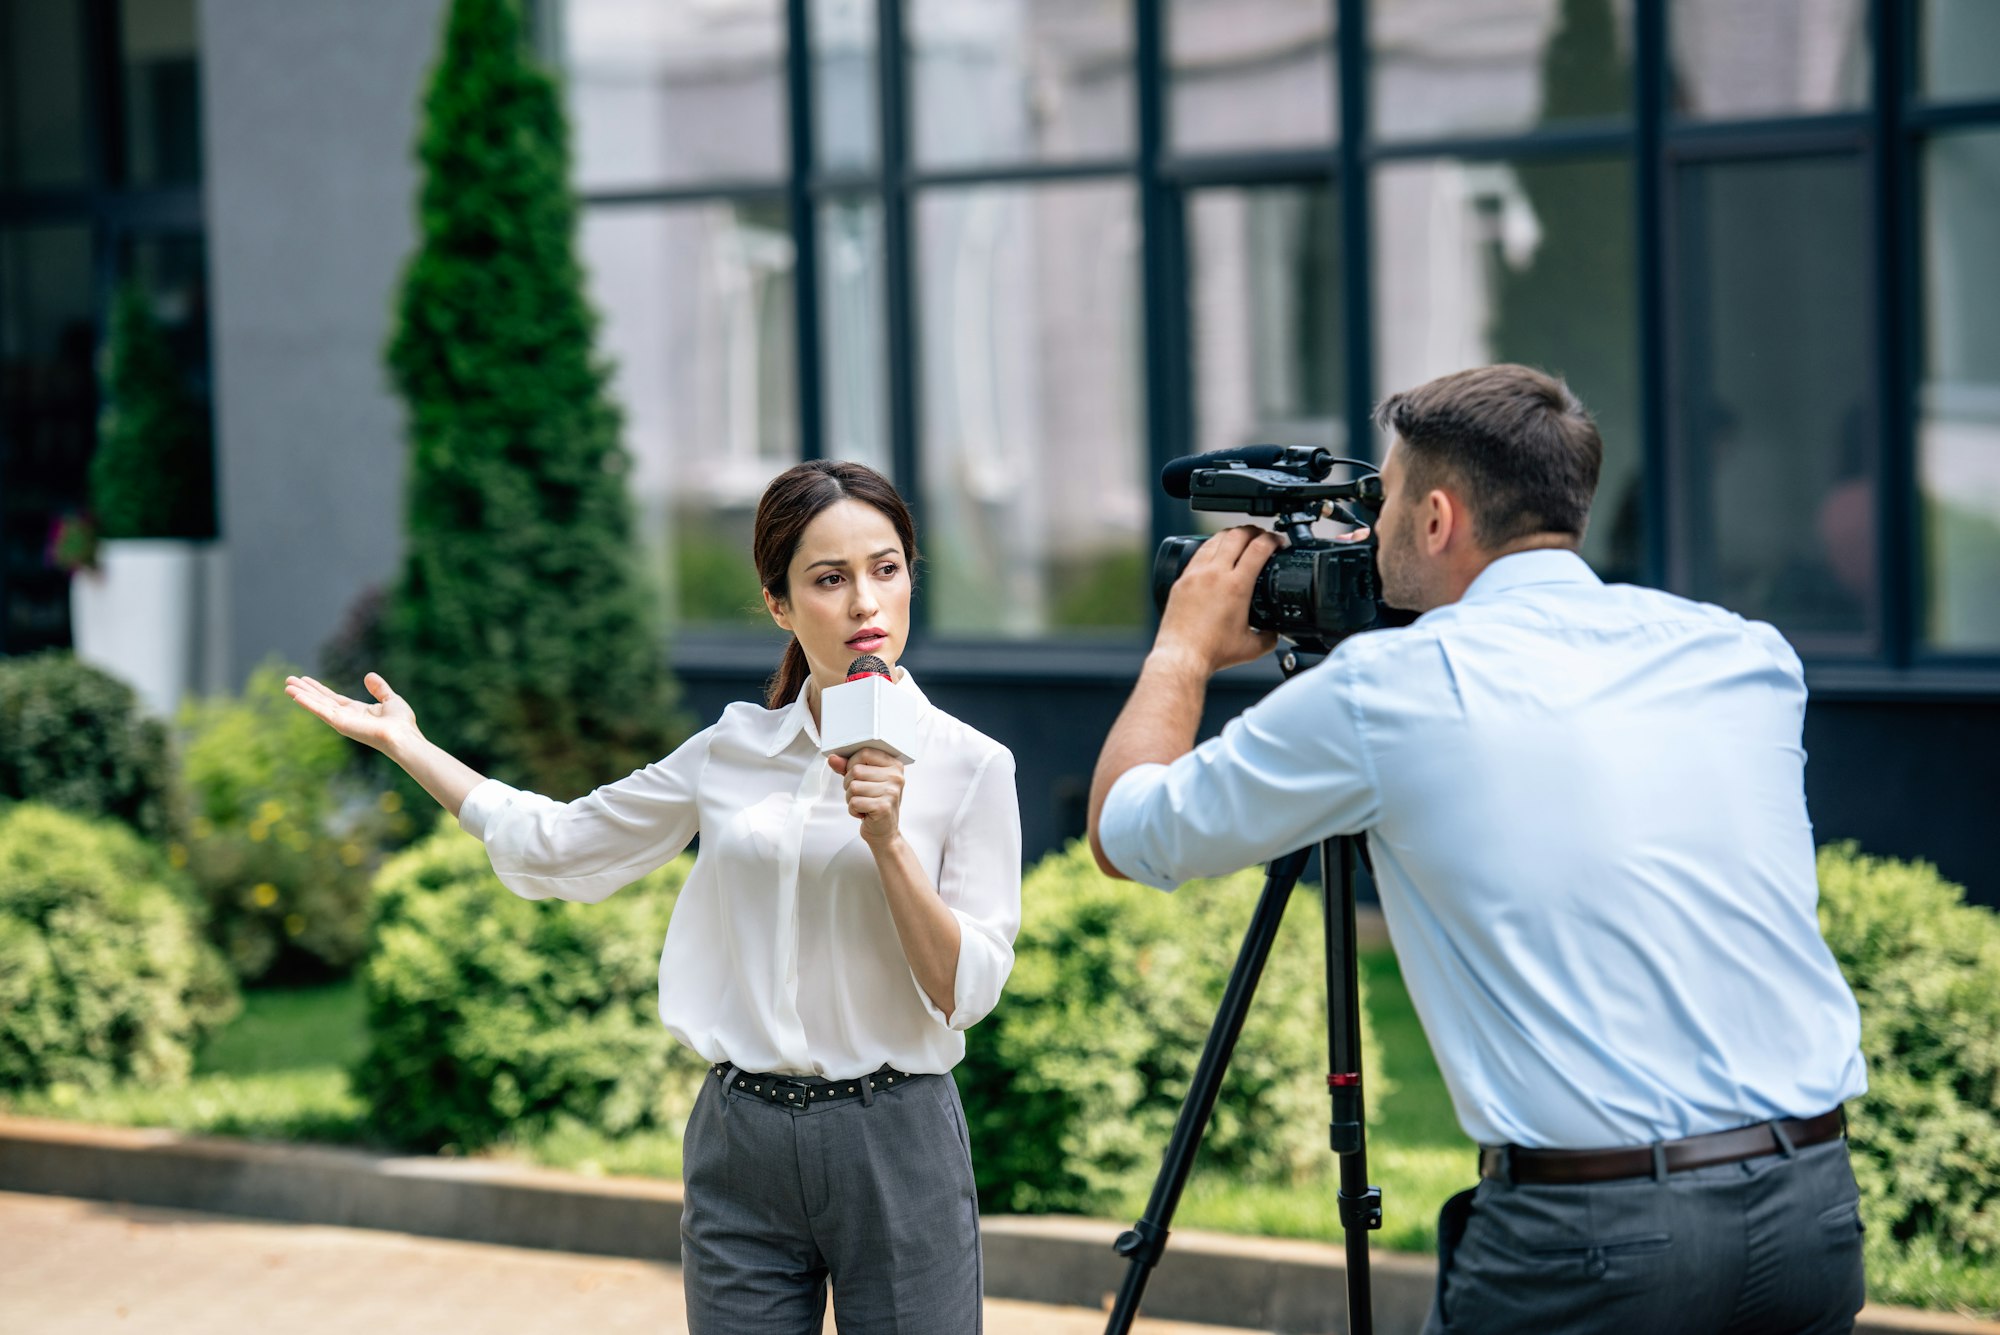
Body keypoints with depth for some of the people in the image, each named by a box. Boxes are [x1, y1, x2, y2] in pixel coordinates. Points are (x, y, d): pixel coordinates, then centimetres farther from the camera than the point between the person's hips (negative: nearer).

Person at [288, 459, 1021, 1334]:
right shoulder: (731, 752, 6)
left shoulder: (969, 767, -3)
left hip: (894, 1147, -3)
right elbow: (552, 847, 17)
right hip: (740, 1139, 3)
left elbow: (965, 991, -7)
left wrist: (888, 841, -18)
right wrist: (404, 744, 17)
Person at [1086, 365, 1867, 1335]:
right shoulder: (1747, 658, 9)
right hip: (1813, 1208, 5)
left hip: (1592, 1232, -5)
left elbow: (1126, 833, 11)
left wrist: (1184, 648, 28)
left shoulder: (1390, 685, -3)